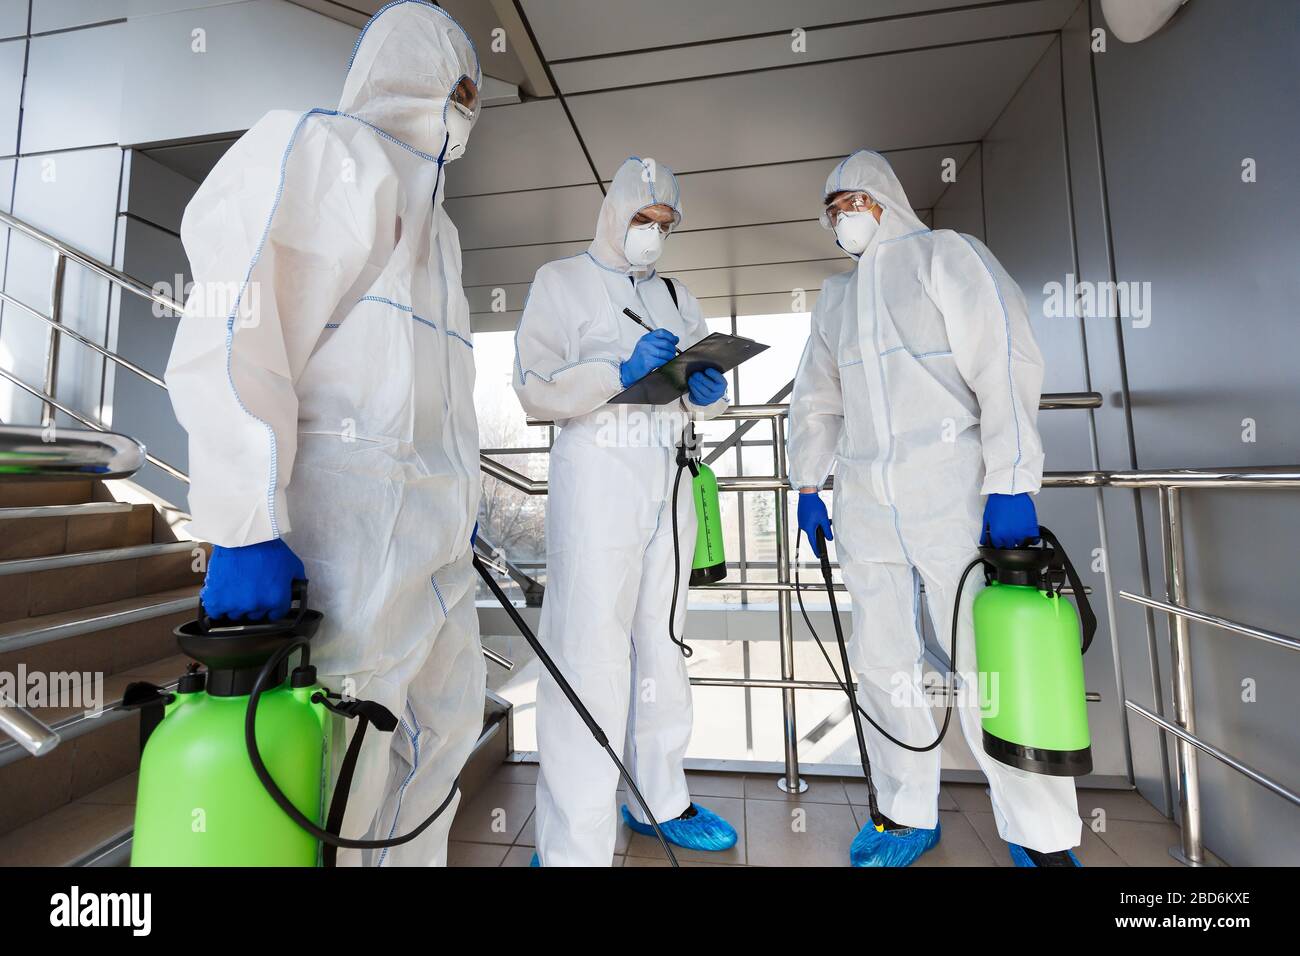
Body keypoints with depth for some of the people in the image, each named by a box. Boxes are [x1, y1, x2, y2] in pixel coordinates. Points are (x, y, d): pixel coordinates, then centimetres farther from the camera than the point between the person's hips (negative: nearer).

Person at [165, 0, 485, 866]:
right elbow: (231, 332, -11)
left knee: (447, 727, 15)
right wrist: (245, 525, -19)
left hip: (435, 525, 9)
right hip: (347, 516, -8)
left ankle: (411, 857, 34)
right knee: (340, 764, -1)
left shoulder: (436, 224, 27)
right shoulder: (312, 146, 3)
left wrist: (464, 503, 19)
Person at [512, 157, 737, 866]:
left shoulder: (676, 297, 23)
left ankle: (659, 800, 29)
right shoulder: (561, 281, 8)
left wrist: (706, 392, -2)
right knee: (590, 656, -8)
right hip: (596, 479, -5)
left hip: (670, 481, 6)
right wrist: (621, 370, -15)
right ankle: (575, 845, 8)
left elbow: (705, 394, 21)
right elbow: (535, 388, -4)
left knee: (661, 645, 11)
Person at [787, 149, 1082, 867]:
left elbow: (1007, 365, -6)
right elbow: (815, 399, 21)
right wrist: (808, 486, 14)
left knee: (988, 665, -4)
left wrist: (1011, 483, -15)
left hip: (954, 494, -5)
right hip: (864, 505, 6)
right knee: (881, 662, 8)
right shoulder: (835, 295, 21)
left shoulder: (946, 254, 5)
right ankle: (909, 817, 25)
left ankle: (1043, 840, 17)